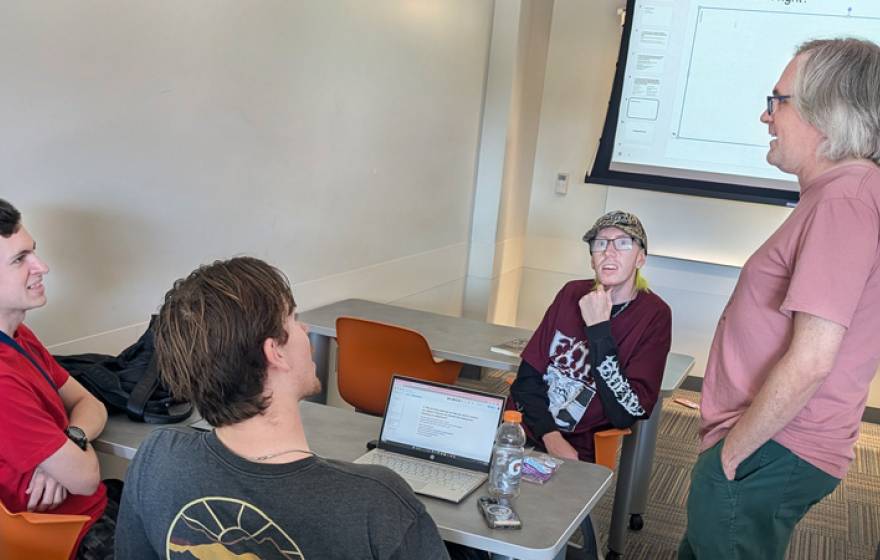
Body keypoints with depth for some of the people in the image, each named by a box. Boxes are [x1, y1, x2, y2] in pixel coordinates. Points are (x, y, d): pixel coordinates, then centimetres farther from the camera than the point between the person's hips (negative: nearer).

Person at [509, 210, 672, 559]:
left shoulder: (653, 316, -5)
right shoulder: (573, 294, 6)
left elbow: (628, 413, -14)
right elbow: (527, 376, 3)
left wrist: (599, 328, -17)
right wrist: (550, 436, -14)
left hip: (583, 451, -3)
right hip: (531, 430, 3)